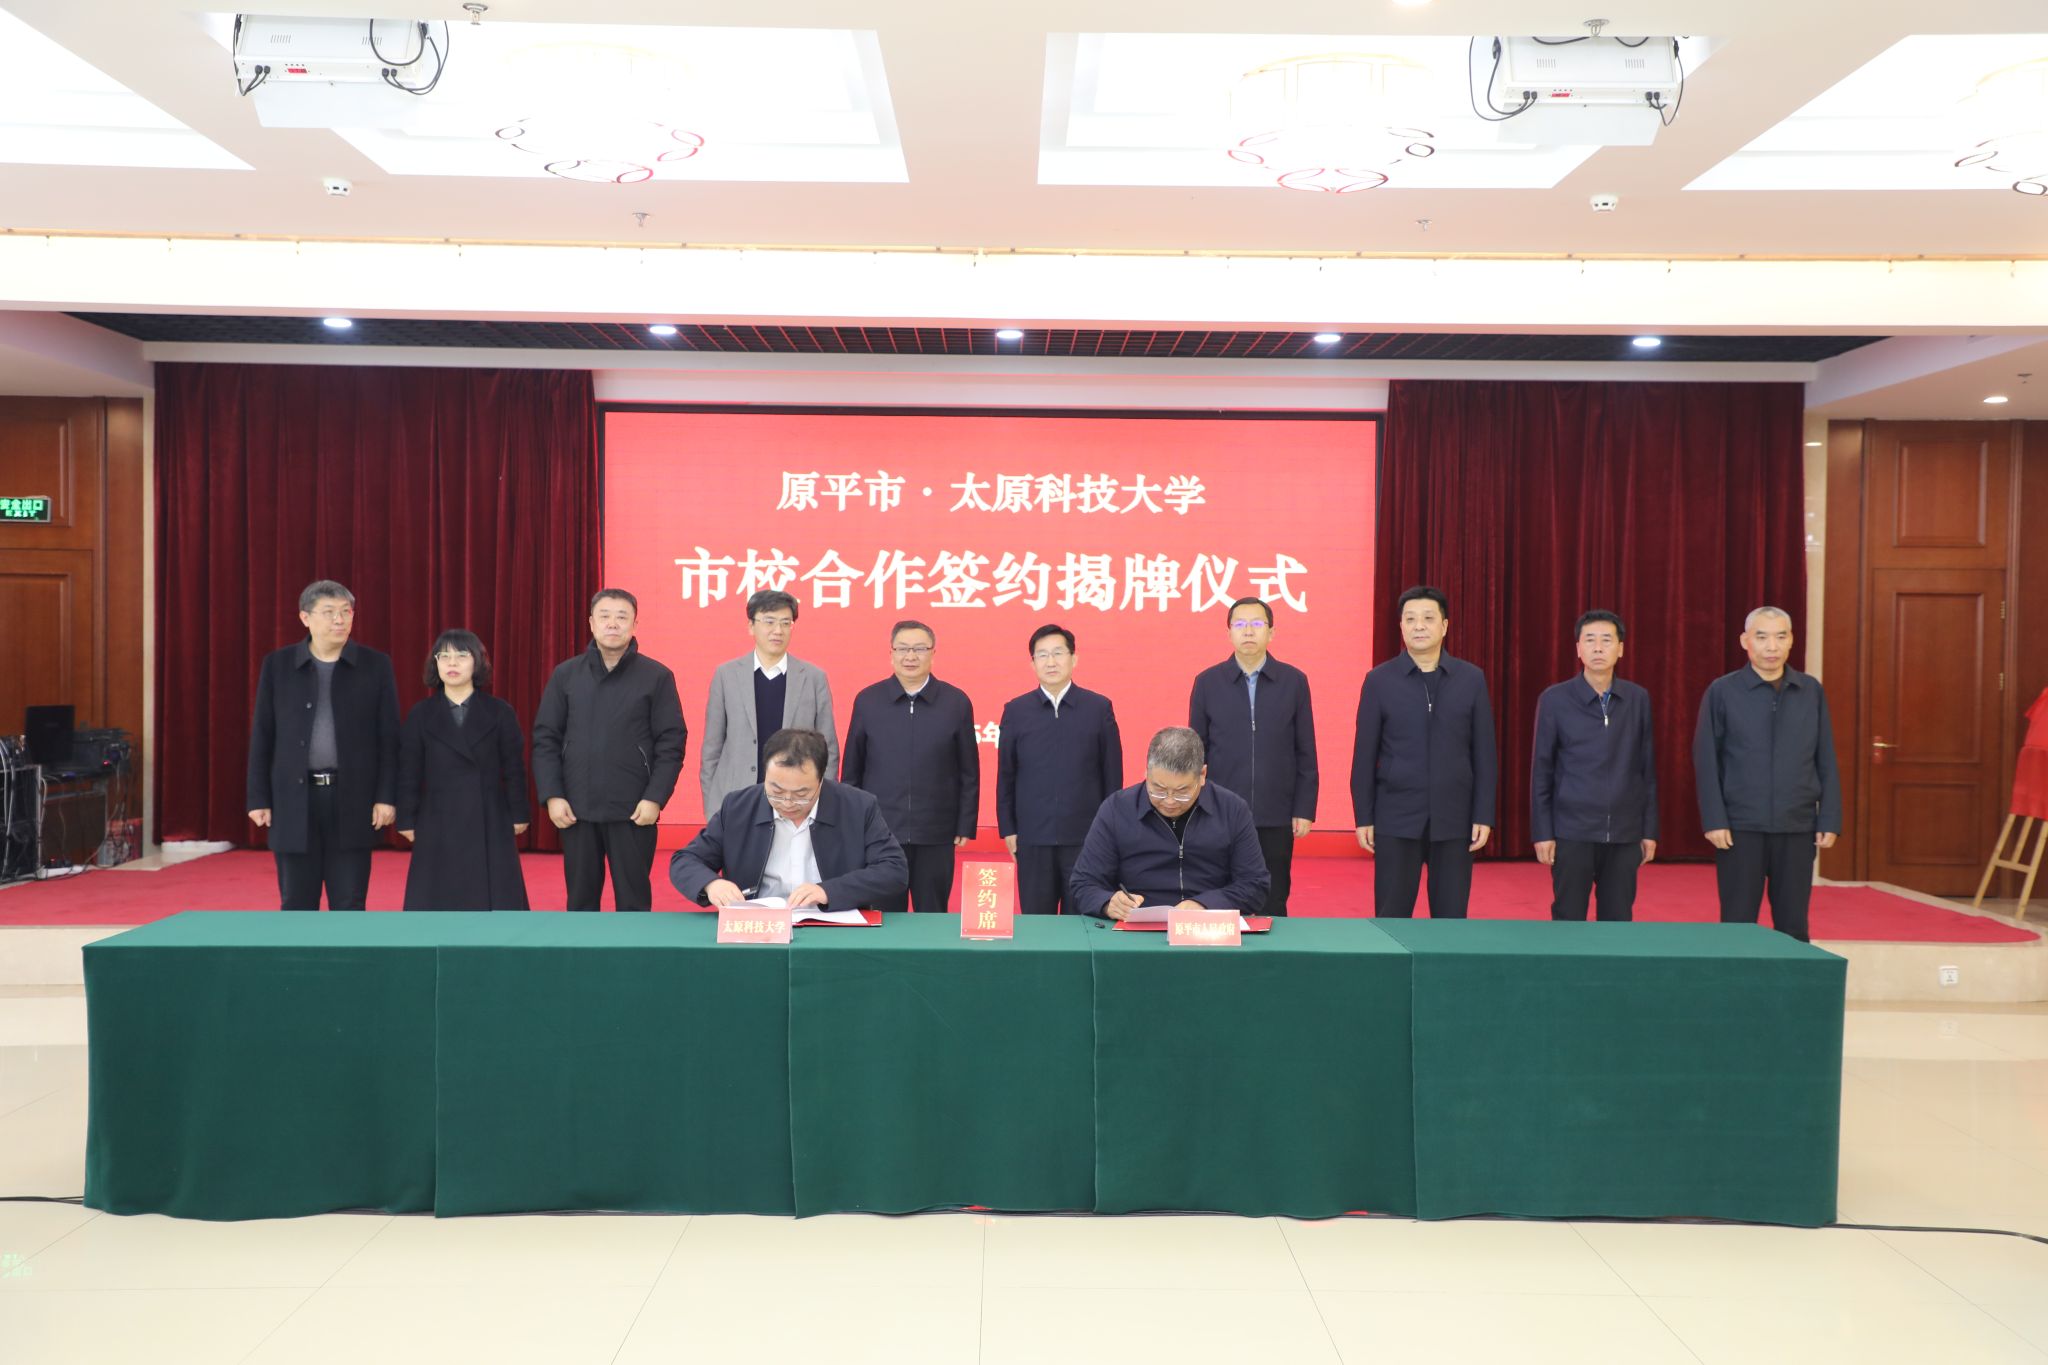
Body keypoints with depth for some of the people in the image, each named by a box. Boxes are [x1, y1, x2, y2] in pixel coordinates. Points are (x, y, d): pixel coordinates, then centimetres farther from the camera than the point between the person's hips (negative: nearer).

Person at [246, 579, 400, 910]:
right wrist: (259, 799, 1)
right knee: (296, 904, 8)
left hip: (352, 800, -1)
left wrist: (387, 796, -6)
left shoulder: (376, 665, 2)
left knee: (349, 905, 4)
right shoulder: (277, 665, 5)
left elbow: (389, 737, 0)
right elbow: (262, 736, 5)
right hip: (294, 799, 1)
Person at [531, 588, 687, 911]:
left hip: (633, 810, -2)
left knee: (633, 900, 5)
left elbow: (672, 742, -3)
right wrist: (552, 795, -3)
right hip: (576, 809, 2)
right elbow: (545, 739, 6)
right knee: (580, 900, 11)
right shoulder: (565, 675, 7)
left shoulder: (657, 677, 0)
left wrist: (655, 798, -11)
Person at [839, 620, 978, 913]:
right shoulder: (867, 701, 2)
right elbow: (851, 770, 6)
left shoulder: (957, 702, 0)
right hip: (879, 832, 1)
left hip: (936, 835, 0)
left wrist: (965, 827, 0)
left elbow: (969, 773, 3)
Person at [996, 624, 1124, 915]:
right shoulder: (1016, 711, 4)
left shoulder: (1099, 707, 1)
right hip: (1032, 838, 1)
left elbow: (1112, 773, 3)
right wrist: (1007, 829, 4)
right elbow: (1005, 776, 6)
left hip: (1086, 836, -1)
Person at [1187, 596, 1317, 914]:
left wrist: (1304, 809, 0)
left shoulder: (1294, 681, 2)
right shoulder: (1207, 682, 2)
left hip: (1276, 818, 0)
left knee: (1271, 908, 7)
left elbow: (1305, 753, 4)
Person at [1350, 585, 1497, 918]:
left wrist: (1484, 815, -1)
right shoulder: (1379, 680, 0)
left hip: (1454, 818, 1)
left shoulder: (1471, 679, 3)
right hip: (1396, 818, -1)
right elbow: (1364, 756, 1)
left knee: (1451, 919, 7)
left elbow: (1483, 754, 4)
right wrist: (1363, 817, -2)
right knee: (1391, 918, 4)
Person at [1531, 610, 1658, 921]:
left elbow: (1647, 768, 8)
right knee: (1568, 919, 3)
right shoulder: (1555, 699, -2)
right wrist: (1542, 831, -5)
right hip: (1572, 831, -2)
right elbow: (1542, 769, -1)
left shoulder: (1638, 699, 5)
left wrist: (1650, 829, 5)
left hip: (1625, 833, 2)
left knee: (1618, 920, 8)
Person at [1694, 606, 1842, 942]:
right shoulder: (1722, 691, -2)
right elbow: (1706, 760, -3)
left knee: (1793, 926, 8)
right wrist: (1714, 820, -9)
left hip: (1798, 827, 2)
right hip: (1741, 827, -2)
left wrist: (1830, 820, 2)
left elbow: (1826, 762, 7)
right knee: (1737, 924, 4)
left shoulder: (1812, 691, 6)